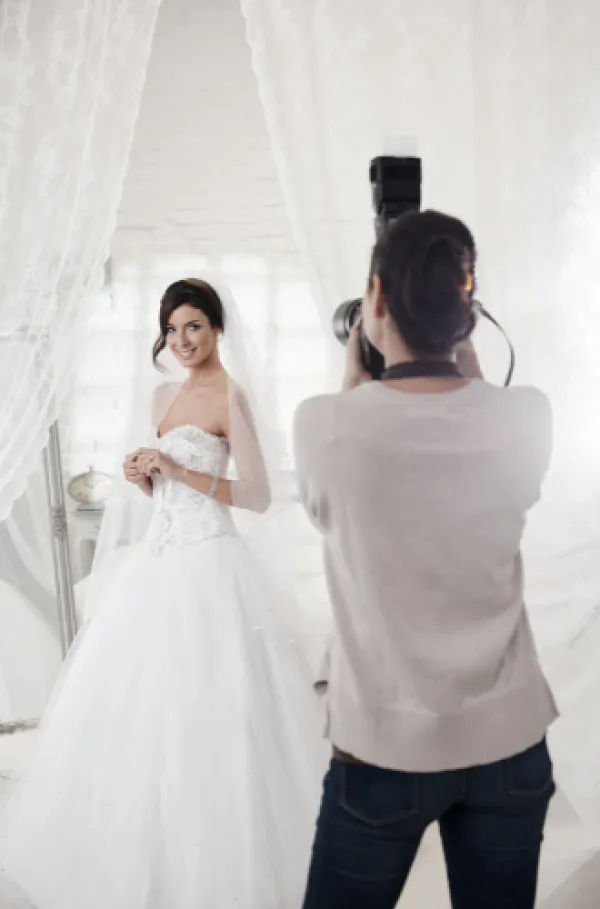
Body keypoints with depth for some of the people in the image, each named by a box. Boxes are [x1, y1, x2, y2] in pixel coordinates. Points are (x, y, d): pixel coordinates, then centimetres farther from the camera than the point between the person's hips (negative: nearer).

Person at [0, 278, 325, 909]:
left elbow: (258, 495, -14)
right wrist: (141, 475, -1)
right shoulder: (164, 396, 14)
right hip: (157, 560, 8)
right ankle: (145, 852, 33)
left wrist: (180, 471, -19)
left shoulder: (231, 396, -9)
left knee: (205, 715, -2)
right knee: (135, 706, 14)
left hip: (207, 564, -8)